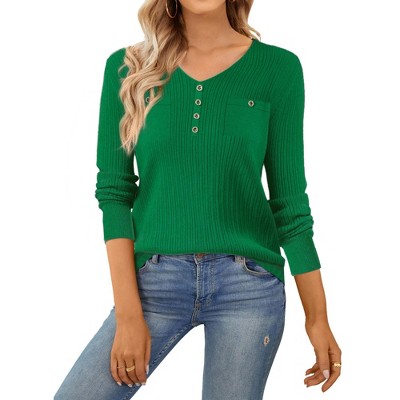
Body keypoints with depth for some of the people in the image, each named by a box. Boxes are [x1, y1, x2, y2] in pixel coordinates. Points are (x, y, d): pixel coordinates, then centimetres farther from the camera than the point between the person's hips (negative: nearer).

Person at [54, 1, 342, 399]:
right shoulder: (127, 67, 2)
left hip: (249, 283, 0)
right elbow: (114, 191, 0)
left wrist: (318, 316, 3)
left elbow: (290, 201, 3)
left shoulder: (278, 67, 0)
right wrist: (128, 314, -8)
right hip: (155, 279, 1)